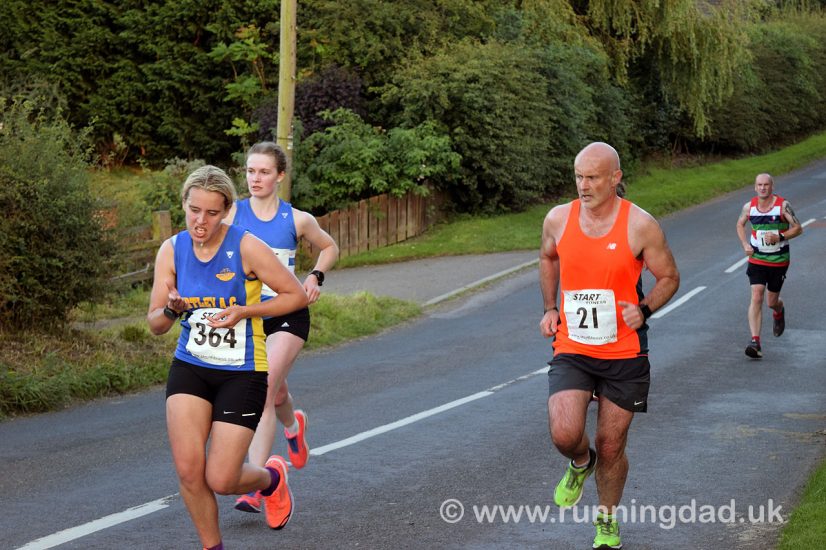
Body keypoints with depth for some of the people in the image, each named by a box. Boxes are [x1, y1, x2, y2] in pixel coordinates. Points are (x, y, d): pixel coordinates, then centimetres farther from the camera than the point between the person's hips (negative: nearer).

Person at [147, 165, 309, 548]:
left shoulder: (247, 247, -14)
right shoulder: (172, 250, -2)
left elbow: (297, 295, -7)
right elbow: (155, 324, 2)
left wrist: (245, 311, -19)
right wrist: (172, 310, -21)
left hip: (242, 373, -3)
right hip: (190, 367, 4)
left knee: (220, 480, -6)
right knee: (187, 470, -12)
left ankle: (272, 478, 30)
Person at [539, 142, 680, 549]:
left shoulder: (640, 225, -10)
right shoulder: (558, 219, -2)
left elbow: (669, 277, 2)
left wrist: (644, 309, -16)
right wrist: (550, 309, 10)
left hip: (624, 353, -1)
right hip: (571, 350, 1)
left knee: (611, 446, 8)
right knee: (564, 435, -20)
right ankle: (581, 463, 18)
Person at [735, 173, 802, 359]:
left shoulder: (783, 206, -11)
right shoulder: (749, 207, -3)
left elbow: (798, 228, -6)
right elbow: (740, 224, 16)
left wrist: (780, 237, -22)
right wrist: (745, 245, 1)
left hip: (779, 261, -1)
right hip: (756, 259, 1)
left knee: (772, 302, 9)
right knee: (756, 297, -14)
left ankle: (779, 312, 50)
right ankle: (755, 341, -19)